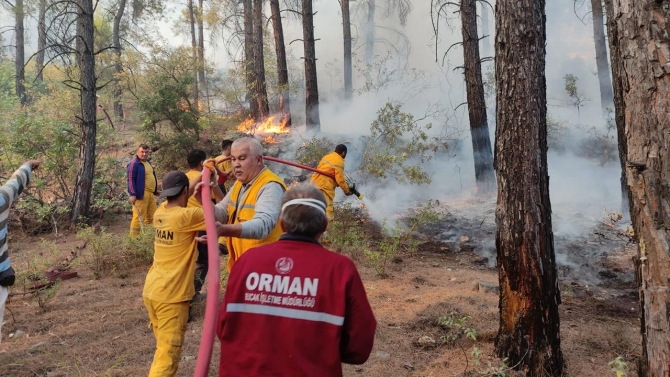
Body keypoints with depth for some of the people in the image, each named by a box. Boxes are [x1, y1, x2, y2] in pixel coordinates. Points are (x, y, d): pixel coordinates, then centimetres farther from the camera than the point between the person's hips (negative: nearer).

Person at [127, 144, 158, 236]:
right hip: (141, 194, -9)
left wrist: (155, 190, 27)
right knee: (139, 217, -7)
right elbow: (131, 180, -17)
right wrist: (132, 194, -24)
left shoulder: (147, 162, 17)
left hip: (151, 193, 9)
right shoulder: (134, 163, -10)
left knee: (151, 217, 14)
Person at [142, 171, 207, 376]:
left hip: (151, 290, 8)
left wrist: (196, 197, 4)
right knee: (167, 356, -2)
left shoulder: (160, 212, 4)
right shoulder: (187, 216, -16)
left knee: (164, 347, 24)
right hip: (171, 296, -8)